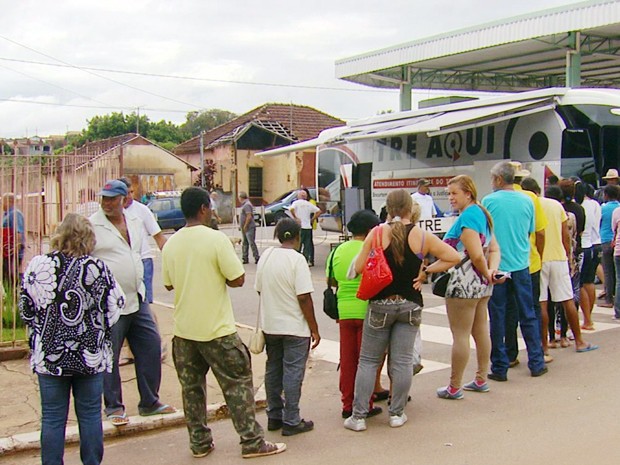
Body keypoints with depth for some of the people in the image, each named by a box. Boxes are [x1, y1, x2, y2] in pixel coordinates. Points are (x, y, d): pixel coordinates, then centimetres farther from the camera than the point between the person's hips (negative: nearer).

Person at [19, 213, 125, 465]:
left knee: (52, 417, 10)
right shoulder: (96, 268, -12)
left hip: (48, 355, 1)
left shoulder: (37, 265, -7)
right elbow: (114, 307, -5)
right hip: (90, 355, -1)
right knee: (90, 414, 11)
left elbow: (25, 309, 2)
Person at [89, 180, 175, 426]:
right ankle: (114, 407, 16)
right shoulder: (92, 226, -8)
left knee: (151, 346, 8)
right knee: (108, 356, 2)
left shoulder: (135, 222, 11)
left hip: (137, 299, 6)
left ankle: (149, 401, 21)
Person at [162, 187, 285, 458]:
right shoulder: (216, 239, -15)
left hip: (183, 329, 5)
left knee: (191, 386, 14)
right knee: (237, 383, 5)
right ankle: (252, 441, 8)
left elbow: (168, 284, 12)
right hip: (216, 329, -5)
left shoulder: (171, 245, 2)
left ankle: (199, 442, 21)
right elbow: (237, 279, -14)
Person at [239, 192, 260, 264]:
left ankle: (257, 257, -5)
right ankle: (245, 258, 17)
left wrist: (245, 226, -19)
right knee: (245, 243, 12)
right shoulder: (244, 204, 16)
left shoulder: (247, 205, -16)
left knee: (251, 243, -9)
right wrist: (242, 227, 19)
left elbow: (249, 216, -23)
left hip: (249, 227, -11)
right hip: (245, 228, 11)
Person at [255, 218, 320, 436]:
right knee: (293, 373, 2)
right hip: (295, 328, -6)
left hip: (270, 326, 6)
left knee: (273, 371, 15)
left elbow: (260, 291, 9)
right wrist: (314, 328, -10)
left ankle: (274, 416, 24)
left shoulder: (265, 257, 3)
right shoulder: (296, 259, -15)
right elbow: (304, 298, -17)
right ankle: (291, 422, 7)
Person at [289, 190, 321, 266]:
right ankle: (309, 261, 8)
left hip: (299, 227, -4)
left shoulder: (296, 203, -2)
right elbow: (319, 211, 7)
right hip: (308, 227, 4)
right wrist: (312, 219, 10)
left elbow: (291, 209, -23)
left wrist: (295, 218, -11)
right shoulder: (309, 204, 10)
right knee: (308, 245, 9)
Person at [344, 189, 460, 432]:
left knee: (368, 361, 7)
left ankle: (358, 416, 8)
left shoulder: (376, 233, -8)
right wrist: (426, 271, 4)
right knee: (402, 361, 8)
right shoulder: (421, 236, -5)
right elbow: (454, 257, -1)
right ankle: (397, 413, 15)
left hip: (380, 304, -1)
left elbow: (359, 267, -8)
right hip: (410, 305, 1)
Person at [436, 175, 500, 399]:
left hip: (464, 285, -10)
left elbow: (476, 256, -24)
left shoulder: (467, 217, -19)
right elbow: (495, 249, 11)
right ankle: (481, 380, 29)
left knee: (460, 335, -1)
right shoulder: (481, 214, 11)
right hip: (481, 285, 10)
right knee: (481, 331, 17)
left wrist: (486, 272, -6)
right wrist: (492, 271, -5)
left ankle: (454, 387, 8)